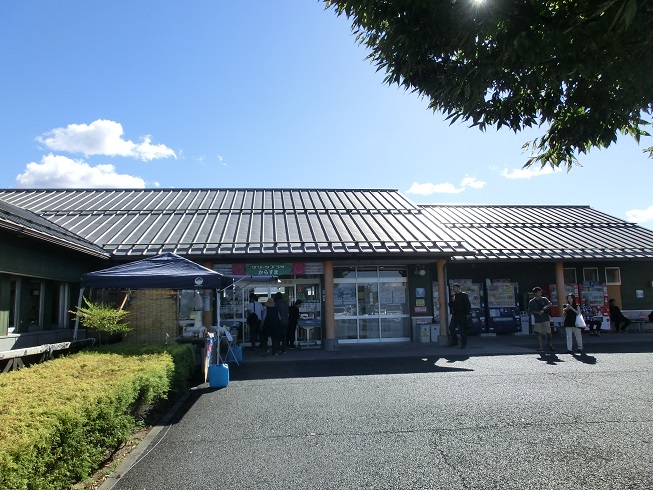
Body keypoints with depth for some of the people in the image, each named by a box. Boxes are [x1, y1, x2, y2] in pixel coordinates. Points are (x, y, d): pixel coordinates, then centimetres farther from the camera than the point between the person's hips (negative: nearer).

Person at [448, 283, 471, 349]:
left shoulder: (464, 295, -4)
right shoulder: (453, 296, 13)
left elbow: (468, 304, -7)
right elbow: (450, 305, 15)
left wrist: (468, 314, -14)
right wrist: (452, 301, -6)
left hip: (462, 316, -6)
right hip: (455, 316, 6)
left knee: (463, 330, -1)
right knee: (451, 328, 2)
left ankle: (464, 343, 10)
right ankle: (454, 341, 17)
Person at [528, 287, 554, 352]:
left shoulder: (544, 299, 7)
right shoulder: (531, 302, 6)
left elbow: (550, 304, -8)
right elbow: (530, 311, 4)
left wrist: (546, 306, -29)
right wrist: (537, 313, -12)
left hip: (546, 319, 0)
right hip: (537, 320, 1)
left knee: (548, 333, 1)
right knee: (538, 333, 0)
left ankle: (551, 345, 22)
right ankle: (540, 347, 4)